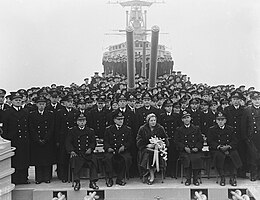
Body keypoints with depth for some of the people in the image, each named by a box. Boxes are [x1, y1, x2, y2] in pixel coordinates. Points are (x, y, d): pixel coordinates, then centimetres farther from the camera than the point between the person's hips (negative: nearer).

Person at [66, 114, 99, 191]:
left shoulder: (90, 131, 16)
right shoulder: (72, 131, 11)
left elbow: (93, 142, 14)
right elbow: (68, 142, 5)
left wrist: (90, 149, -6)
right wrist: (71, 151, -11)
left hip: (88, 153, 1)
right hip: (77, 153, -1)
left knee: (93, 160, -27)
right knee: (75, 161, -32)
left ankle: (93, 182, -20)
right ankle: (77, 182, -24)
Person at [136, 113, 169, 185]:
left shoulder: (160, 128, 7)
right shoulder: (142, 129, 4)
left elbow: (165, 140, 8)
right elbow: (139, 142, 1)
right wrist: (148, 145, -13)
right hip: (146, 148, -1)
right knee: (148, 155, -32)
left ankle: (149, 176, -16)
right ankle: (152, 176, -20)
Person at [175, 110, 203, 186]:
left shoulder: (196, 129, 16)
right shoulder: (179, 130, 12)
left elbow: (201, 140, 11)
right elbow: (177, 141, 5)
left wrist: (197, 148, -7)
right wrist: (184, 147, -11)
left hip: (195, 151, 1)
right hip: (184, 151, 0)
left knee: (197, 159, -29)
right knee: (187, 159, -30)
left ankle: (195, 179, -8)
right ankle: (188, 179, -13)